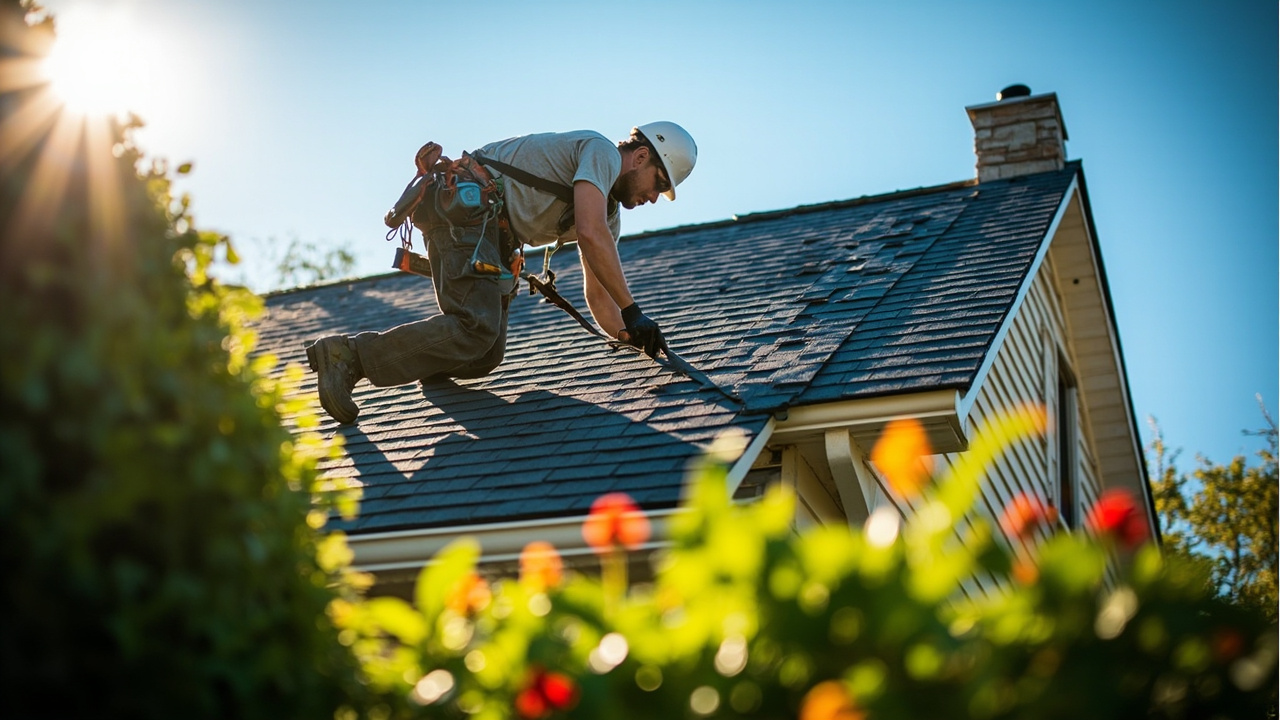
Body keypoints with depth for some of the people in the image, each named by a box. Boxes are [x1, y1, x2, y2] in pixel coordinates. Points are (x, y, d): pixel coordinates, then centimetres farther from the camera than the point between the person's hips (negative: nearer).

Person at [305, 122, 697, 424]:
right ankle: (349, 354, -26)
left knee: (484, 357, 2)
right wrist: (632, 312, -18)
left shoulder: (609, 213, 23)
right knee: (476, 331, -24)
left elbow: (598, 294, 23)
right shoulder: (602, 151, -4)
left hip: (491, 228, 10)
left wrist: (629, 335, 3)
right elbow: (590, 234, -21)